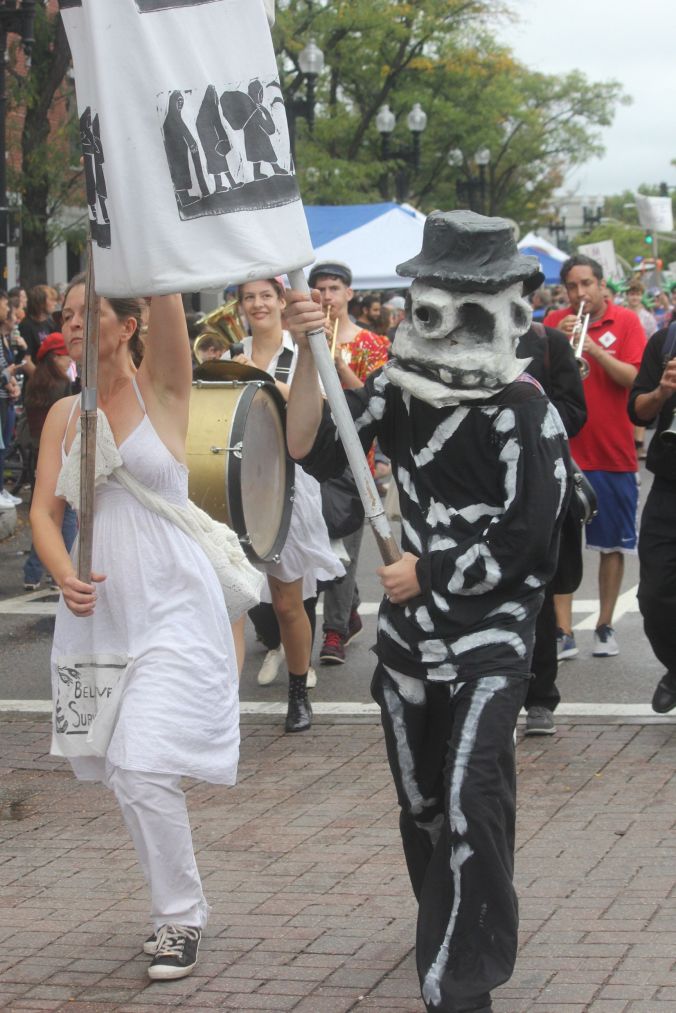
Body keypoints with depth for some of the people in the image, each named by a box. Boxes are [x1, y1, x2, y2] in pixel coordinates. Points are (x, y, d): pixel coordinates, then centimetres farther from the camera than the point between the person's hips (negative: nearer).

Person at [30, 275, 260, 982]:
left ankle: (180, 916, 2)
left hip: (171, 609, -5)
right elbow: (44, 512, 4)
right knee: (125, 773, 10)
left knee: (142, 768, -15)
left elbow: (165, 294, -18)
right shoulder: (63, 415, 8)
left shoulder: (160, 388, -3)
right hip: (97, 613, 5)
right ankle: (179, 907, 28)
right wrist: (64, 576, -14)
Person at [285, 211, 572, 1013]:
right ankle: (454, 937, 39)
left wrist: (429, 574, -10)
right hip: (409, 633, 6)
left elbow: (527, 542, -17)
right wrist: (308, 357, -17)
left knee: (469, 805, -15)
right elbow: (312, 451, -6)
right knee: (421, 804, 17)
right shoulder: (399, 385, 0)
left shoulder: (523, 413, -15)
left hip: (489, 638, -6)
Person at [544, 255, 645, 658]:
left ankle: (605, 627, 20)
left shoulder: (626, 322, -2)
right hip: (564, 450, 0)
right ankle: (563, 632, -2)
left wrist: (595, 349, -22)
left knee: (613, 543, 8)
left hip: (614, 453, 0)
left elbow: (634, 378, -11)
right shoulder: (554, 322, 3)